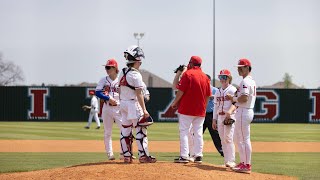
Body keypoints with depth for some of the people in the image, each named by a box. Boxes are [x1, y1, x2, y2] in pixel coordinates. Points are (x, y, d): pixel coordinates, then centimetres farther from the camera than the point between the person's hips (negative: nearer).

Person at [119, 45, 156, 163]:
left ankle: (127, 156, 12)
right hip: (133, 104, -8)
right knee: (140, 130, -2)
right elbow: (139, 94, -18)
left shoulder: (123, 73, 7)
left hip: (123, 103, 8)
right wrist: (144, 110, -16)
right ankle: (143, 156, -2)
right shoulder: (136, 75, -16)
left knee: (125, 130, 10)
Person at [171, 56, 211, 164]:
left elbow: (181, 91, -12)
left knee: (184, 131, -3)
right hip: (200, 110, 6)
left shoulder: (188, 74, -8)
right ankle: (198, 156, 8)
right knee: (198, 133, 9)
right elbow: (207, 95, 12)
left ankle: (184, 156, -9)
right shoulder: (205, 77, 10)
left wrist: (175, 103, 0)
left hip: (187, 109, -6)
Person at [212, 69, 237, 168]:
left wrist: (229, 111, -34)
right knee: (223, 140, 5)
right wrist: (214, 120, 14)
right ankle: (227, 160, 8)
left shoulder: (232, 90, -5)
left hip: (230, 116, -7)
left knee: (228, 138, -15)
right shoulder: (218, 92, 16)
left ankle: (231, 161, -15)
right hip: (220, 117, 7)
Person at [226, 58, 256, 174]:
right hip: (248, 111, 11)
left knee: (245, 139, -8)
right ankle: (243, 162, 22)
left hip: (244, 111, -11)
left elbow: (244, 98, -25)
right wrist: (235, 98, 13)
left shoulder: (245, 81, -15)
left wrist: (233, 98, -9)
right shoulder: (252, 81, 17)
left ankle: (247, 165, -7)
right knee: (238, 138, 18)